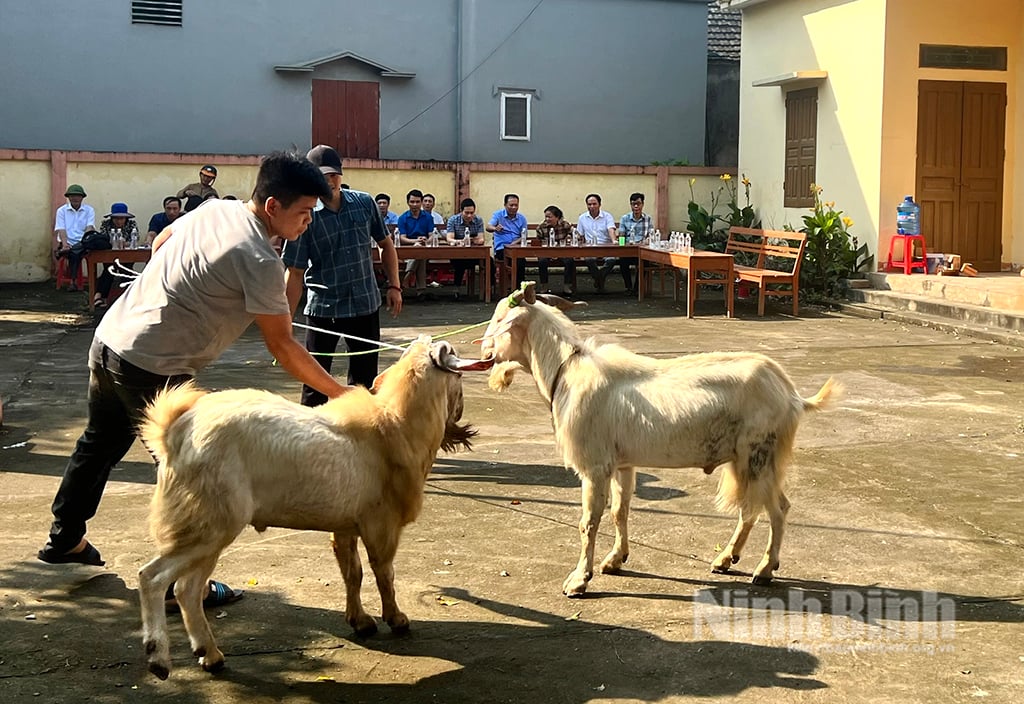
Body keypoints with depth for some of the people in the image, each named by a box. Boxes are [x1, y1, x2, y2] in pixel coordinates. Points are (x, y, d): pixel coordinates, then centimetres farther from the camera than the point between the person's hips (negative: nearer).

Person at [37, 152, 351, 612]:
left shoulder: (213, 210, 5)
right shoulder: (260, 262, -19)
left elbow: (159, 244, 23)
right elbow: (282, 347, -15)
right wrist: (339, 393, -10)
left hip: (109, 337, 9)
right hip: (151, 367, -9)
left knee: (100, 444, 26)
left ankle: (64, 539, 45)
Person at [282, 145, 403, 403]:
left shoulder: (364, 203, 0)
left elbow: (386, 245, 13)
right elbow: (295, 273, -8)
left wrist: (394, 286, 6)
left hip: (366, 305, 3)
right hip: (322, 308, -3)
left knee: (365, 377, 11)